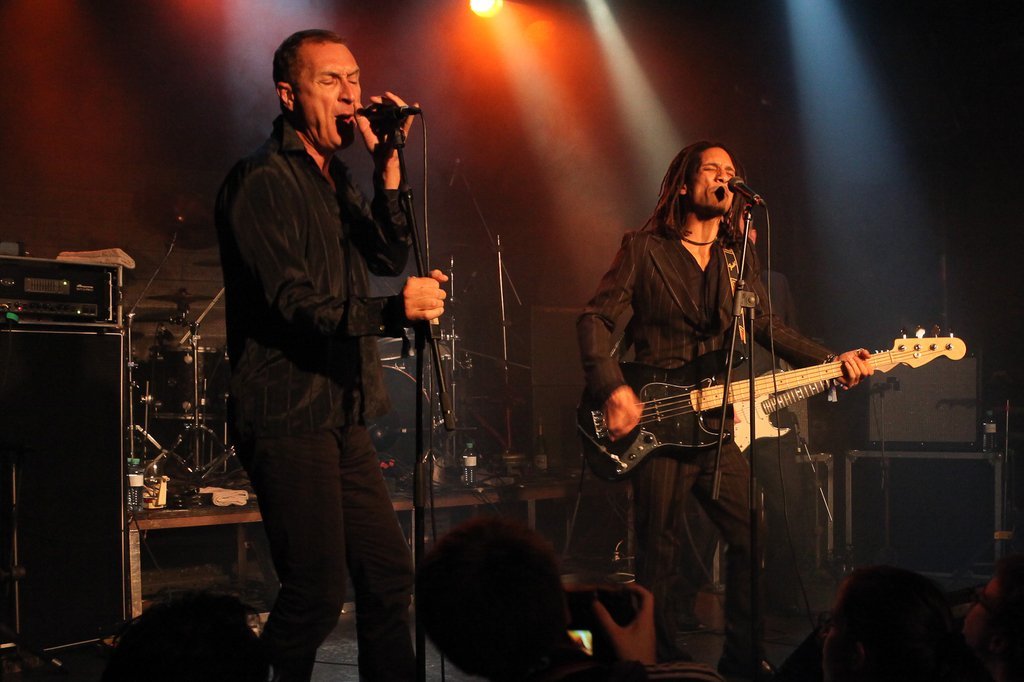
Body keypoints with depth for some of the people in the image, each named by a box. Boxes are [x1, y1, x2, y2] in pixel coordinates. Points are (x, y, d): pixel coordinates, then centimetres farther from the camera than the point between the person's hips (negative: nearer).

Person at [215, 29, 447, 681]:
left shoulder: (336, 177, 18)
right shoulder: (264, 180, -11)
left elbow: (390, 254, 7)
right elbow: (291, 301, -20)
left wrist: (389, 163, -5)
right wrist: (395, 311, -33)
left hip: (341, 415, 9)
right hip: (289, 414, -9)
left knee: (389, 572, 12)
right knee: (318, 592, -10)